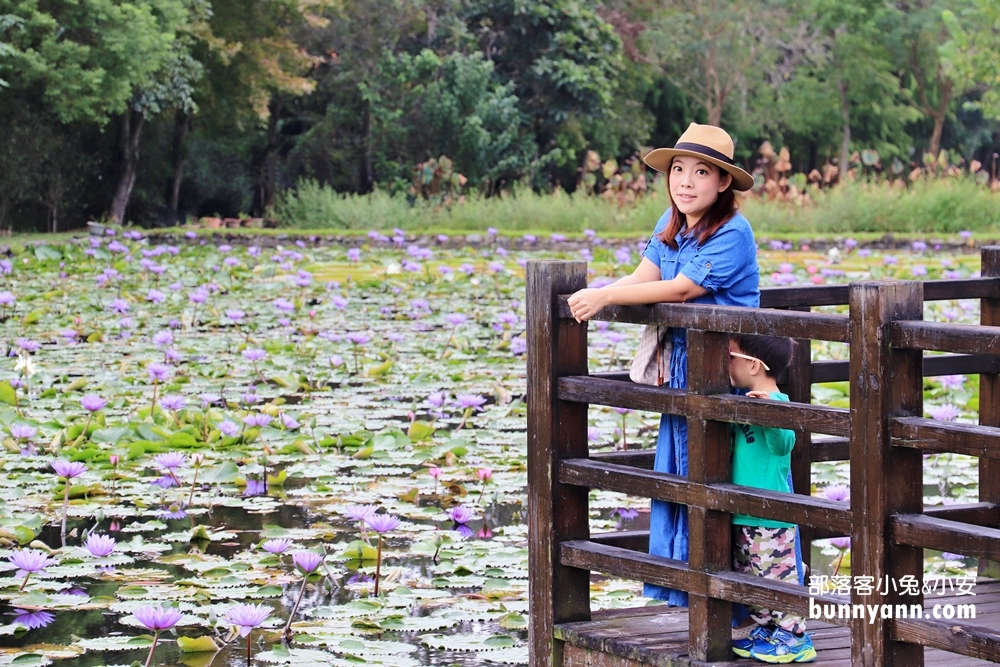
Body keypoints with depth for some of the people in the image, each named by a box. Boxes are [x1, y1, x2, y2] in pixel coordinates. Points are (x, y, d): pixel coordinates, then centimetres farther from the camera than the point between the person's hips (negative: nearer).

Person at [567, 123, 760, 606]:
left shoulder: (732, 233, -16)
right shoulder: (670, 226, 9)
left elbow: (682, 289, -21)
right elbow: (644, 276, 2)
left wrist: (605, 297, -19)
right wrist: (594, 298, -18)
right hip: (681, 367, 8)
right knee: (674, 473, 12)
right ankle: (679, 589, 22)